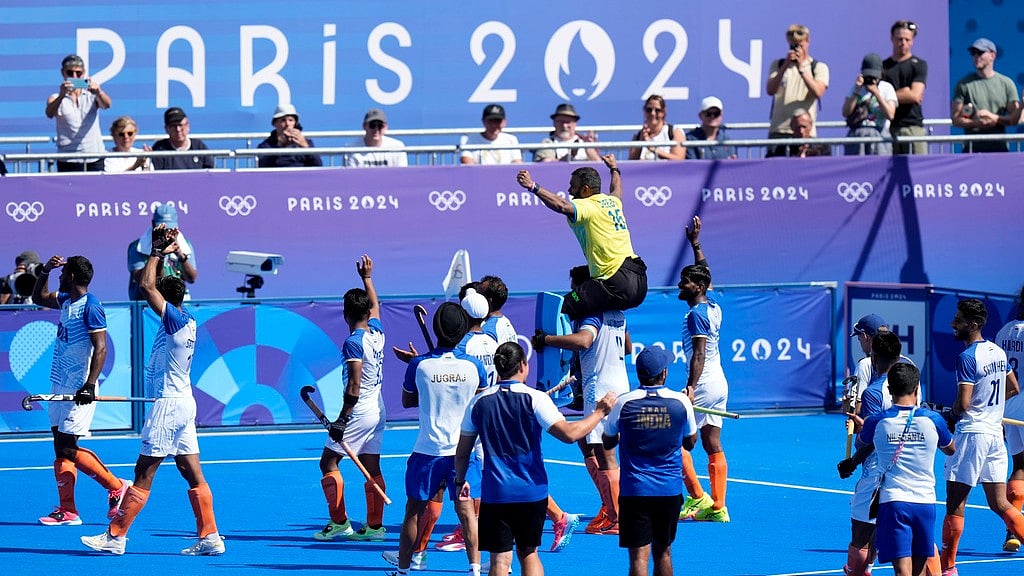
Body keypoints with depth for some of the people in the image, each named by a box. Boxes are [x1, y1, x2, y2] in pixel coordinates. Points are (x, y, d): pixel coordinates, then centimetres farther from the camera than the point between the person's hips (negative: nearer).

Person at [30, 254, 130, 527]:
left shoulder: (91, 307, -15)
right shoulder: (66, 300, 12)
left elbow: (100, 348, -21)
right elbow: (39, 298, 31)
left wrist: (90, 384, -29)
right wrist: (44, 271, 14)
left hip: (78, 390, -9)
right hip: (60, 386, 9)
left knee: (67, 450, -10)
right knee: (61, 448, 5)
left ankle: (117, 487, 3)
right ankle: (67, 510, 6)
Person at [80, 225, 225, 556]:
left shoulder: (175, 319, -16)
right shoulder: (188, 320, 9)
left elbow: (146, 286, -22)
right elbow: (153, 287, 24)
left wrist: (158, 252, -9)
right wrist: (162, 251, 20)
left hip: (168, 404, -9)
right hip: (183, 402, 9)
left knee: (144, 473, -4)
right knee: (192, 474, 7)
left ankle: (115, 536, 0)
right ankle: (210, 538, 5)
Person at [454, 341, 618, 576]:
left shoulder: (478, 402, 2)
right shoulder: (534, 398, -8)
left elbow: (462, 452, 8)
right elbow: (569, 434, -16)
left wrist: (460, 481, 24)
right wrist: (599, 412, -4)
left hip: (494, 494, 0)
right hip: (532, 492, 0)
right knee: (528, 553, 16)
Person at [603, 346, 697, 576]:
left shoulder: (624, 403, -7)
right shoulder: (681, 402, -4)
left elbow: (608, 442, 9)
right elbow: (690, 443, 13)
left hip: (634, 490, -2)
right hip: (670, 489, 2)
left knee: (639, 555, -7)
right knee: (663, 552, 17)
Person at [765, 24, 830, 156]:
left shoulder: (819, 67, 10)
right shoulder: (778, 65, 14)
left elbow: (818, 92, -8)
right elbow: (770, 90, -1)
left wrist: (802, 67, -11)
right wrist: (785, 66, -11)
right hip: (778, 130, 1)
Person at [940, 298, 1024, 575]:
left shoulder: (967, 357, -15)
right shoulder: (998, 351, 10)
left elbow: (963, 403, -19)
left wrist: (949, 416, 0)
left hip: (972, 432, -8)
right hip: (995, 433, 8)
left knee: (955, 504, -1)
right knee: (999, 504, 10)